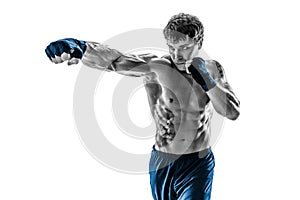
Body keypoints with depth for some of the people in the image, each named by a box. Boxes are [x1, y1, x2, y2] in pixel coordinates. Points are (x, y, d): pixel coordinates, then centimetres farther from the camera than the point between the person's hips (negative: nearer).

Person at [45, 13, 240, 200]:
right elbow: (114, 59, -30)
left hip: (199, 166, 0)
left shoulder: (213, 69, -3)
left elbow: (233, 112, -7)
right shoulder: (157, 66, -14)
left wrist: (207, 81, -20)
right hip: (163, 165, 0)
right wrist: (79, 47, -49)